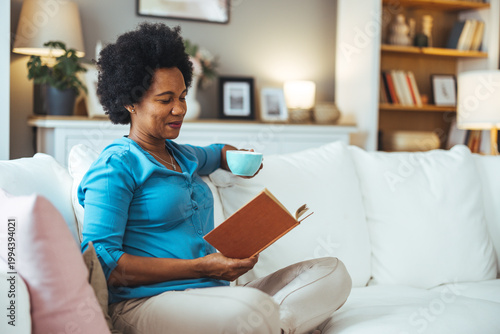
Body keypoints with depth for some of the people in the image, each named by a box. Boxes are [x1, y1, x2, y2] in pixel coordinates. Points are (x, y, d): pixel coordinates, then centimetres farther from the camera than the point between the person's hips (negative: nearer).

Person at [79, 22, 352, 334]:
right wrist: (200, 267, -16)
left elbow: (219, 152, 48)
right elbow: (101, 262, -14)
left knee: (333, 272, -6)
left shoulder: (184, 156, 23)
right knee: (252, 308, -40)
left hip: (214, 294, 9)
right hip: (148, 302, -9)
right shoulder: (115, 166, -4)